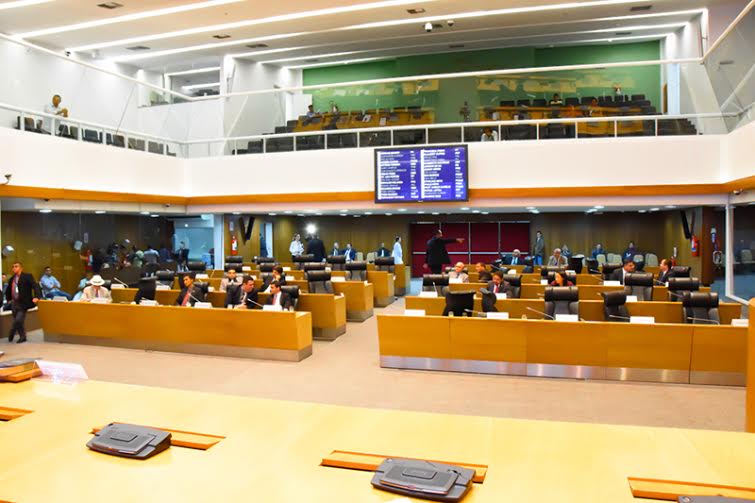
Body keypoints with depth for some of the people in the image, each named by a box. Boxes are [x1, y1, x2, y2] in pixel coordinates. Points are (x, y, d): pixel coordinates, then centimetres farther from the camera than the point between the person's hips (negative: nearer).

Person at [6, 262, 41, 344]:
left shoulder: (27, 276, -7)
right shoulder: (12, 279, 11)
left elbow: (35, 286, -15)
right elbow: (8, 290, 27)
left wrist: (36, 297, -26)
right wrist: (8, 299, 21)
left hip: (23, 303, -6)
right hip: (14, 303, 6)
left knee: (19, 320, -12)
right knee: (18, 321, 9)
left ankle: (11, 334, 9)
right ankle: (22, 337, 20)